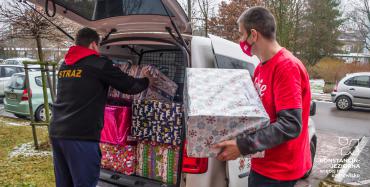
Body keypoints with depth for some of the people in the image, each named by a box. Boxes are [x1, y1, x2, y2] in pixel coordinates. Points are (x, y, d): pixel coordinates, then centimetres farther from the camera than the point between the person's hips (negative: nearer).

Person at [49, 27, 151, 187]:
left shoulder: (64, 66, 17)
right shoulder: (98, 64, -4)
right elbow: (131, 86, 0)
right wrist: (146, 79, 21)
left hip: (56, 133, 8)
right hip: (81, 136, -8)